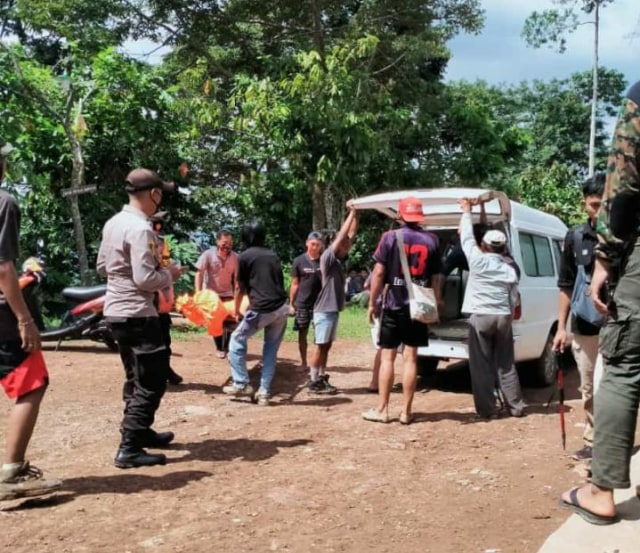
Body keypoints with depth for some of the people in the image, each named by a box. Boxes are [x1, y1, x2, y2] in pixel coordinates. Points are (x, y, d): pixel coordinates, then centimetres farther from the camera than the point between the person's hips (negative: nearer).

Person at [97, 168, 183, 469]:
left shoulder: (112, 223, 9)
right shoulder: (140, 228, -20)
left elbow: (102, 266, 17)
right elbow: (145, 279, -24)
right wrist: (169, 274, -7)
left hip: (115, 311, 10)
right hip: (136, 314, -10)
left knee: (136, 377, 22)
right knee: (151, 381, -4)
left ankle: (140, 432, 34)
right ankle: (129, 449, -4)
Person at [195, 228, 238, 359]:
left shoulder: (235, 257, -13)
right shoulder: (208, 254, -18)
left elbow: (237, 279, -9)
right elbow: (199, 274, -16)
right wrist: (198, 294, -23)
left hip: (227, 294, 2)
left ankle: (227, 347, 13)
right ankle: (219, 348, 19)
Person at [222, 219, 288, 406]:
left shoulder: (244, 256, 4)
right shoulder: (273, 255, 18)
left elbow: (240, 288, 10)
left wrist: (236, 310, 26)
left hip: (262, 309, -5)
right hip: (281, 307, 5)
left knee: (237, 340, 14)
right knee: (271, 350, 15)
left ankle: (241, 384, 12)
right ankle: (264, 392, 15)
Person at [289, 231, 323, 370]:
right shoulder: (299, 261, -2)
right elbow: (295, 284, 2)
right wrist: (291, 304, 0)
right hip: (302, 304, -1)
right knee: (303, 333, 8)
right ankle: (303, 362, 20)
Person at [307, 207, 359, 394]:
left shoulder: (338, 259, 10)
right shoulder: (328, 257, -12)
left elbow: (350, 235, 11)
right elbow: (341, 235, -19)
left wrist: (355, 215, 3)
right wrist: (352, 213, -13)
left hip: (333, 309, 9)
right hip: (325, 310, -9)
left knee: (326, 345, 12)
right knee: (320, 346, -4)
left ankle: (321, 378, 18)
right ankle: (314, 381, 1)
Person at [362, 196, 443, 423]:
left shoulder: (390, 237, -5)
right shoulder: (431, 240, 3)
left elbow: (379, 272, -7)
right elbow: (436, 277, 5)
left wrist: (372, 303, 0)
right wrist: (435, 302, 15)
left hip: (393, 305, -2)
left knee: (387, 357, 5)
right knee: (410, 358, 5)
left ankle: (382, 409, 8)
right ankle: (406, 411, 9)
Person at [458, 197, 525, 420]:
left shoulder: (478, 260, -7)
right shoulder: (510, 269, 4)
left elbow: (467, 237, 5)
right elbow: (513, 299, 8)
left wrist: (466, 212, 16)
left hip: (480, 317, -4)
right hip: (503, 318, 4)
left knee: (481, 366, 2)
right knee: (506, 364, 13)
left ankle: (487, 409, 4)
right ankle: (515, 406, 18)